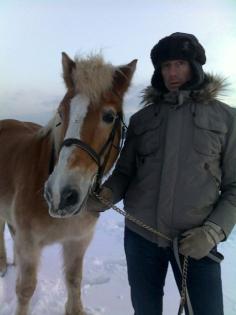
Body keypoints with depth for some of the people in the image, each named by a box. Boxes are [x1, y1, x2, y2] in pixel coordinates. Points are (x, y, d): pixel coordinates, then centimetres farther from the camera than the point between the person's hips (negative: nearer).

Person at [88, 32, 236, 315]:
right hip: (140, 234, 3)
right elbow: (125, 172, 6)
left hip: (195, 239, -2)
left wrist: (213, 231, -14)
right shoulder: (141, 119, 4)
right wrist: (107, 194, -14)